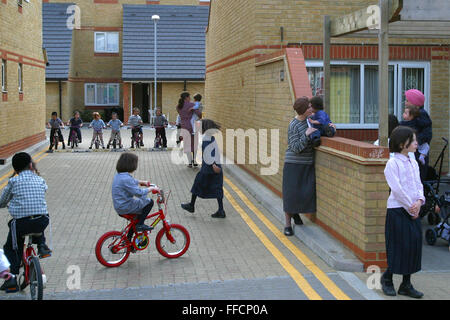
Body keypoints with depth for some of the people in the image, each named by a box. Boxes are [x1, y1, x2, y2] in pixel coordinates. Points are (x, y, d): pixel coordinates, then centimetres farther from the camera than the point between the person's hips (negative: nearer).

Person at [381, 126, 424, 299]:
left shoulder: (414, 163, 11)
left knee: (414, 245, 7)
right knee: (399, 246, -2)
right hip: (398, 210, -7)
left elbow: (418, 185, 10)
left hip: (413, 210, 7)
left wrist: (419, 201, -9)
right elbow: (397, 189, -17)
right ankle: (387, 278, 19)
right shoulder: (392, 164, -12)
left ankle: (406, 284, 18)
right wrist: (410, 207, -14)